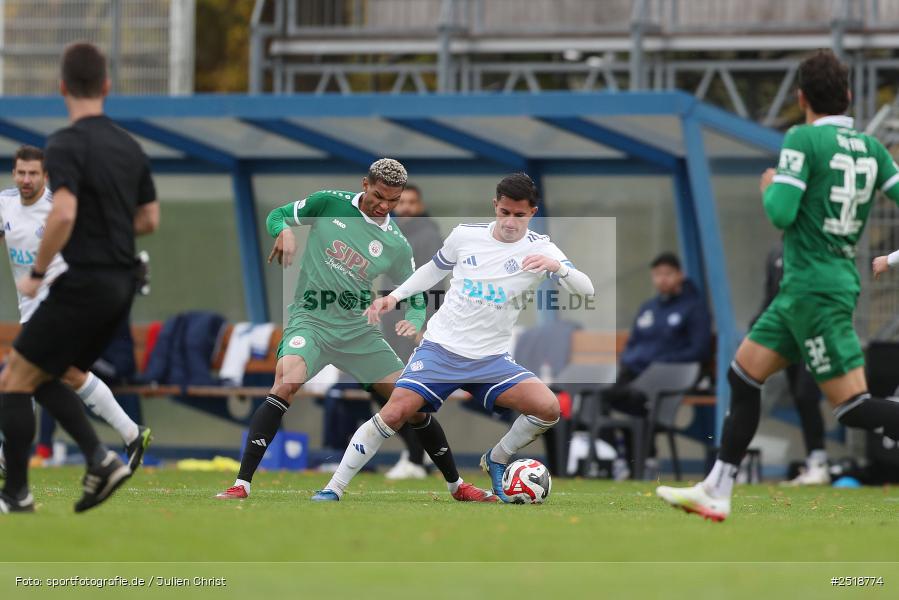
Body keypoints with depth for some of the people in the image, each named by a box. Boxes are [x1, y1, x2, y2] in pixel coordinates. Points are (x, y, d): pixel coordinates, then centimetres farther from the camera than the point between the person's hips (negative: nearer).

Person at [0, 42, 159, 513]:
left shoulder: (66, 144, -13)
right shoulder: (129, 147, 11)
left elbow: (63, 213, -26)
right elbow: (149, 220, 17)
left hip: (84, 284, -8)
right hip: (121, 284, 8)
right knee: (42, 380, 18)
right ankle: (101, 460, 1)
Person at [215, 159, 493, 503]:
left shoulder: (396, 245, 1)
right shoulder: (330, 204, -3)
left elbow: (416, 298, 9)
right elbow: (277, 216, 8)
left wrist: (413, 321, -14)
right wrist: (284, 232, -16)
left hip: (356, 330, 3)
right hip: (310, 320, -3)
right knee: (287, 383, -31)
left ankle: (456, 485, 23)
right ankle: (241, 485, -30)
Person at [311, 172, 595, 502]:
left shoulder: (539, 249, -4)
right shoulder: (466, 235, 1)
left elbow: (586, 289, -14)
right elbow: (434, 269, 21)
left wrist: (557, 267, -33)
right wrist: (395, 296, 10)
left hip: (491, 359, 0)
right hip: (441, 348, 0)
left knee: (548, 407, -21)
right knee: (395, 413, -17)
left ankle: (497, 459, 7)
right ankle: (333, 489, -4)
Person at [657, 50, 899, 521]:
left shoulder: (802, 140, -12)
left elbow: (781, 213, -18)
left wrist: (770, 188, 3)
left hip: (815, 288, -8)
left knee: (851, 404, -11)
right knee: (742, 375, 14)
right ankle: (716, 492, 16)